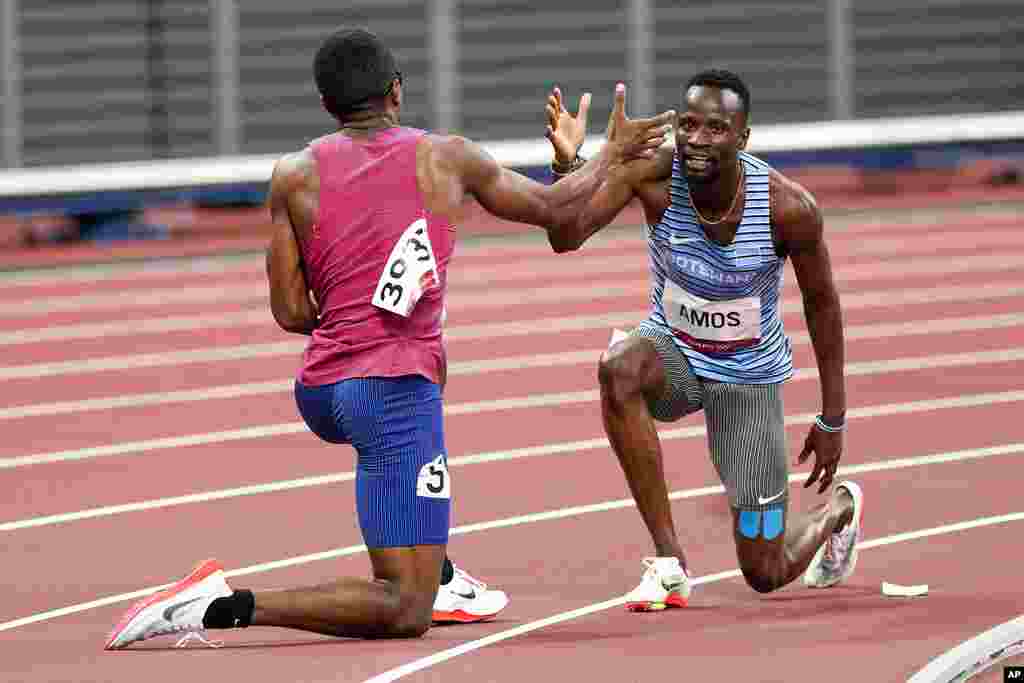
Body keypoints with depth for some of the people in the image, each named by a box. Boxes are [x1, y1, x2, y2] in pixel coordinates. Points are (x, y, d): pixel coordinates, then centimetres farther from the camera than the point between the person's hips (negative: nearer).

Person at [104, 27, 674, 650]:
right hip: (395, 393, -5)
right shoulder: (447, 159, 2)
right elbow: (558, 211, 17)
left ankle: (440, 579, 38)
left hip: (319, 392, 5)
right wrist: (613, 155, 35)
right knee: (404, 615, -7)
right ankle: (224, 607, -24)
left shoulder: (294, 176, 4)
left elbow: (292, 313, 4)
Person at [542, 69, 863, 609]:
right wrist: (566, 164, -52)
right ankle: (668, 563, -26)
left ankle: (839, 509, 41)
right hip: (673, 351, 1)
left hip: (749, 376, -1)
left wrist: (833, 420, -2)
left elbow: (822, 303, -8)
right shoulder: (653, 174, -23)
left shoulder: (788, 208, -24)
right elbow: (567, 238, -33)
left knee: (766, 575, 1)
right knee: (619, 367, -39)